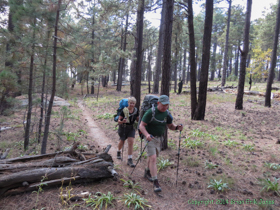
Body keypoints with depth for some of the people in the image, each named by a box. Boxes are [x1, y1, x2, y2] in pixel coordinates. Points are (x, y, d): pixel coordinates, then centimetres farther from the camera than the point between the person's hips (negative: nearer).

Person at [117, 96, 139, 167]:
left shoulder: (136, 110, -7)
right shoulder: (124, 110, -19)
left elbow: (138, 119, 7)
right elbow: (118, 121, -16)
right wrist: (122, 121, -37)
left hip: (131, 128, 2)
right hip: (123, 128, -2)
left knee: (131, 142, -9)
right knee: (122, 142, 16)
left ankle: (129, 160, 0)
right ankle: (118, 152, 50)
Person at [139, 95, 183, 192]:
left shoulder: (167, 114, -4)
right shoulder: (150, 112, -20)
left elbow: (170, 126, 7)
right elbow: (141, 125, -20)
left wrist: (177, 127, -16)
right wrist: (147, 134, -37)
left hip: (159, 138, 6)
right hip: (150, 137, -5)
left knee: (153, 157, 21)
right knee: (153, 158, -13)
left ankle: (148, 172, 46)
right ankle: (155, 182, -7)